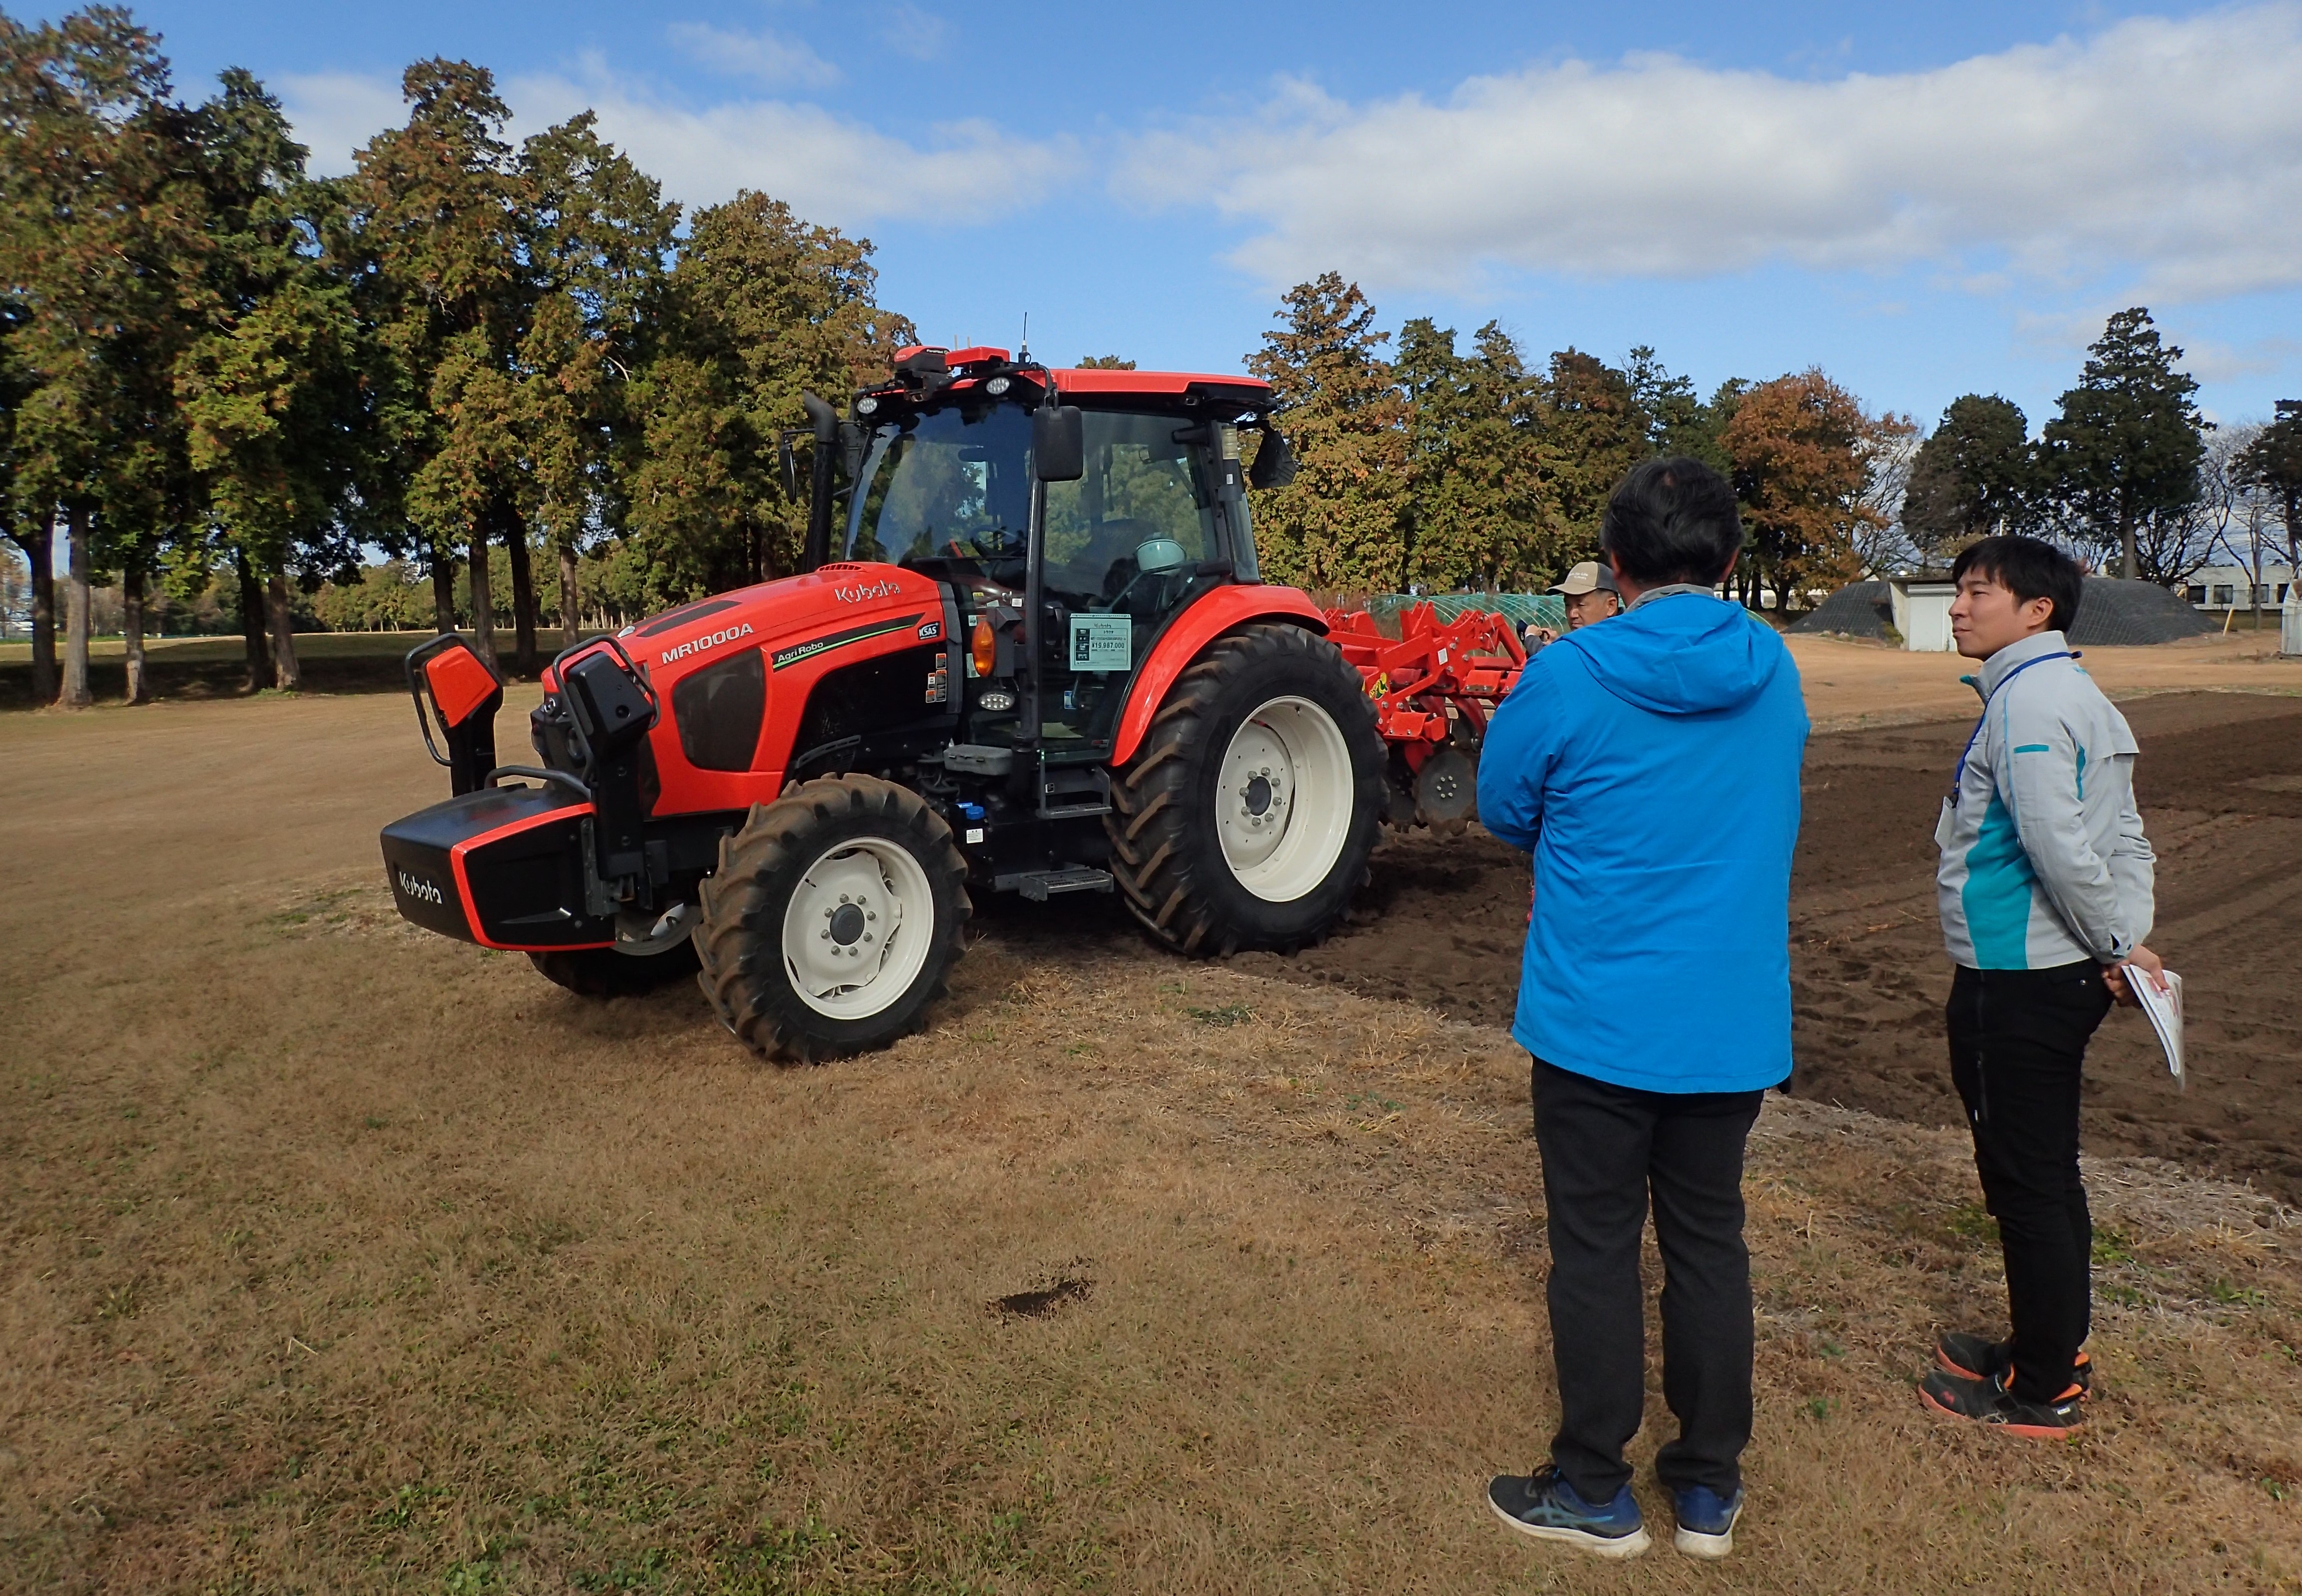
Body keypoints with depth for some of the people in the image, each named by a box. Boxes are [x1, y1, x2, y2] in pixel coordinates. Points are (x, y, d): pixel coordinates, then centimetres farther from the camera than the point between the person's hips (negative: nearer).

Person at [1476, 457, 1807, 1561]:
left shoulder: (1566, 678, -15)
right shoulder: (1775, 676, 0)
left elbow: (1504, 813, -1)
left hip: (1596, 1018, -4)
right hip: (1732, 1023, 4)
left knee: (1595, 1248, 9)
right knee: (1708, 1241, 17)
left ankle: (1594, 1492, 22)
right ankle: (1710, 1488, 29)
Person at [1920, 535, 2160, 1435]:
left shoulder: (2029, 698, -17)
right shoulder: (2076, 695, 13)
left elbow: (2059, 844, -24)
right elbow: (2123, 839, 13)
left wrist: (2116, 947, -13)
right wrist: (2125, 942, 5)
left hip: (2016, 985, -10)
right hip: (2064, 975, 10)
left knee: (2026, 1182, 1)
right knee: (2049, 1175, 19)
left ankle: (2043, 1391, 13)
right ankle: (2056, 1349, 32)